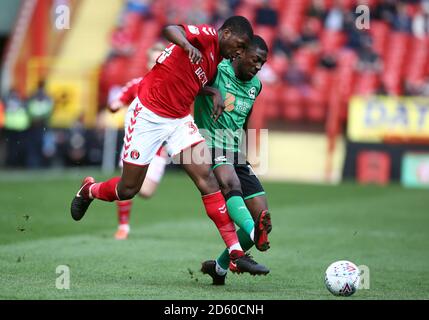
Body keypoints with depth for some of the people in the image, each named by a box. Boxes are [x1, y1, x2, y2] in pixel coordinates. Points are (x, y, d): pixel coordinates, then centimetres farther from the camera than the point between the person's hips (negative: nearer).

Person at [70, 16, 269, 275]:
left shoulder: (217, 61, 12)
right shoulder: (207, 35, -13)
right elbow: (169, 29, -30)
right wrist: (186, 44, -52)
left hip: (179, 120, 7)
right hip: (148, 115, -7)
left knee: (206, 177, -11)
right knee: (128, 189, 5)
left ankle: (236, 253, -15)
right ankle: (89, 190, 41)